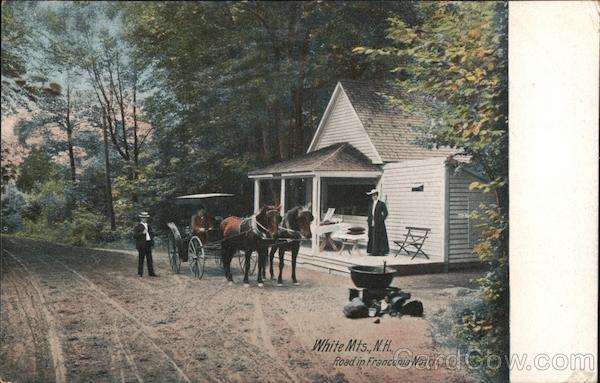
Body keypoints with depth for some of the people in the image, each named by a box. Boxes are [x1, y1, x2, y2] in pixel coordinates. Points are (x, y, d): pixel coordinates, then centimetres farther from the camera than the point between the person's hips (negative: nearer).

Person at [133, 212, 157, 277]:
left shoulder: (148, 226, 18)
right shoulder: (137, 226, -3)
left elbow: (152, 234, 28)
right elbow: (135, 236, -12)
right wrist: (142, 233, -23)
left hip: (148, 244, 6)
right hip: (141, 245, -6)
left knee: (149, 259, 6)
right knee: (141, 259, -2)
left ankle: (151, 272, 9)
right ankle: (140, 273, 6)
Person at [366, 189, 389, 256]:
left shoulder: (381, 203, -7)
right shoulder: (371, 203, 11)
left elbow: (385, 213, -7)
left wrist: (381, 220, -13)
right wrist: (368, 220, 9)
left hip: (378, 223, -6)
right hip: (372, 223, 6)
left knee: (380, 237, -2)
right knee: (372, 237, 6)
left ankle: (381, 251, 6)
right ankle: (373, 251, 13)